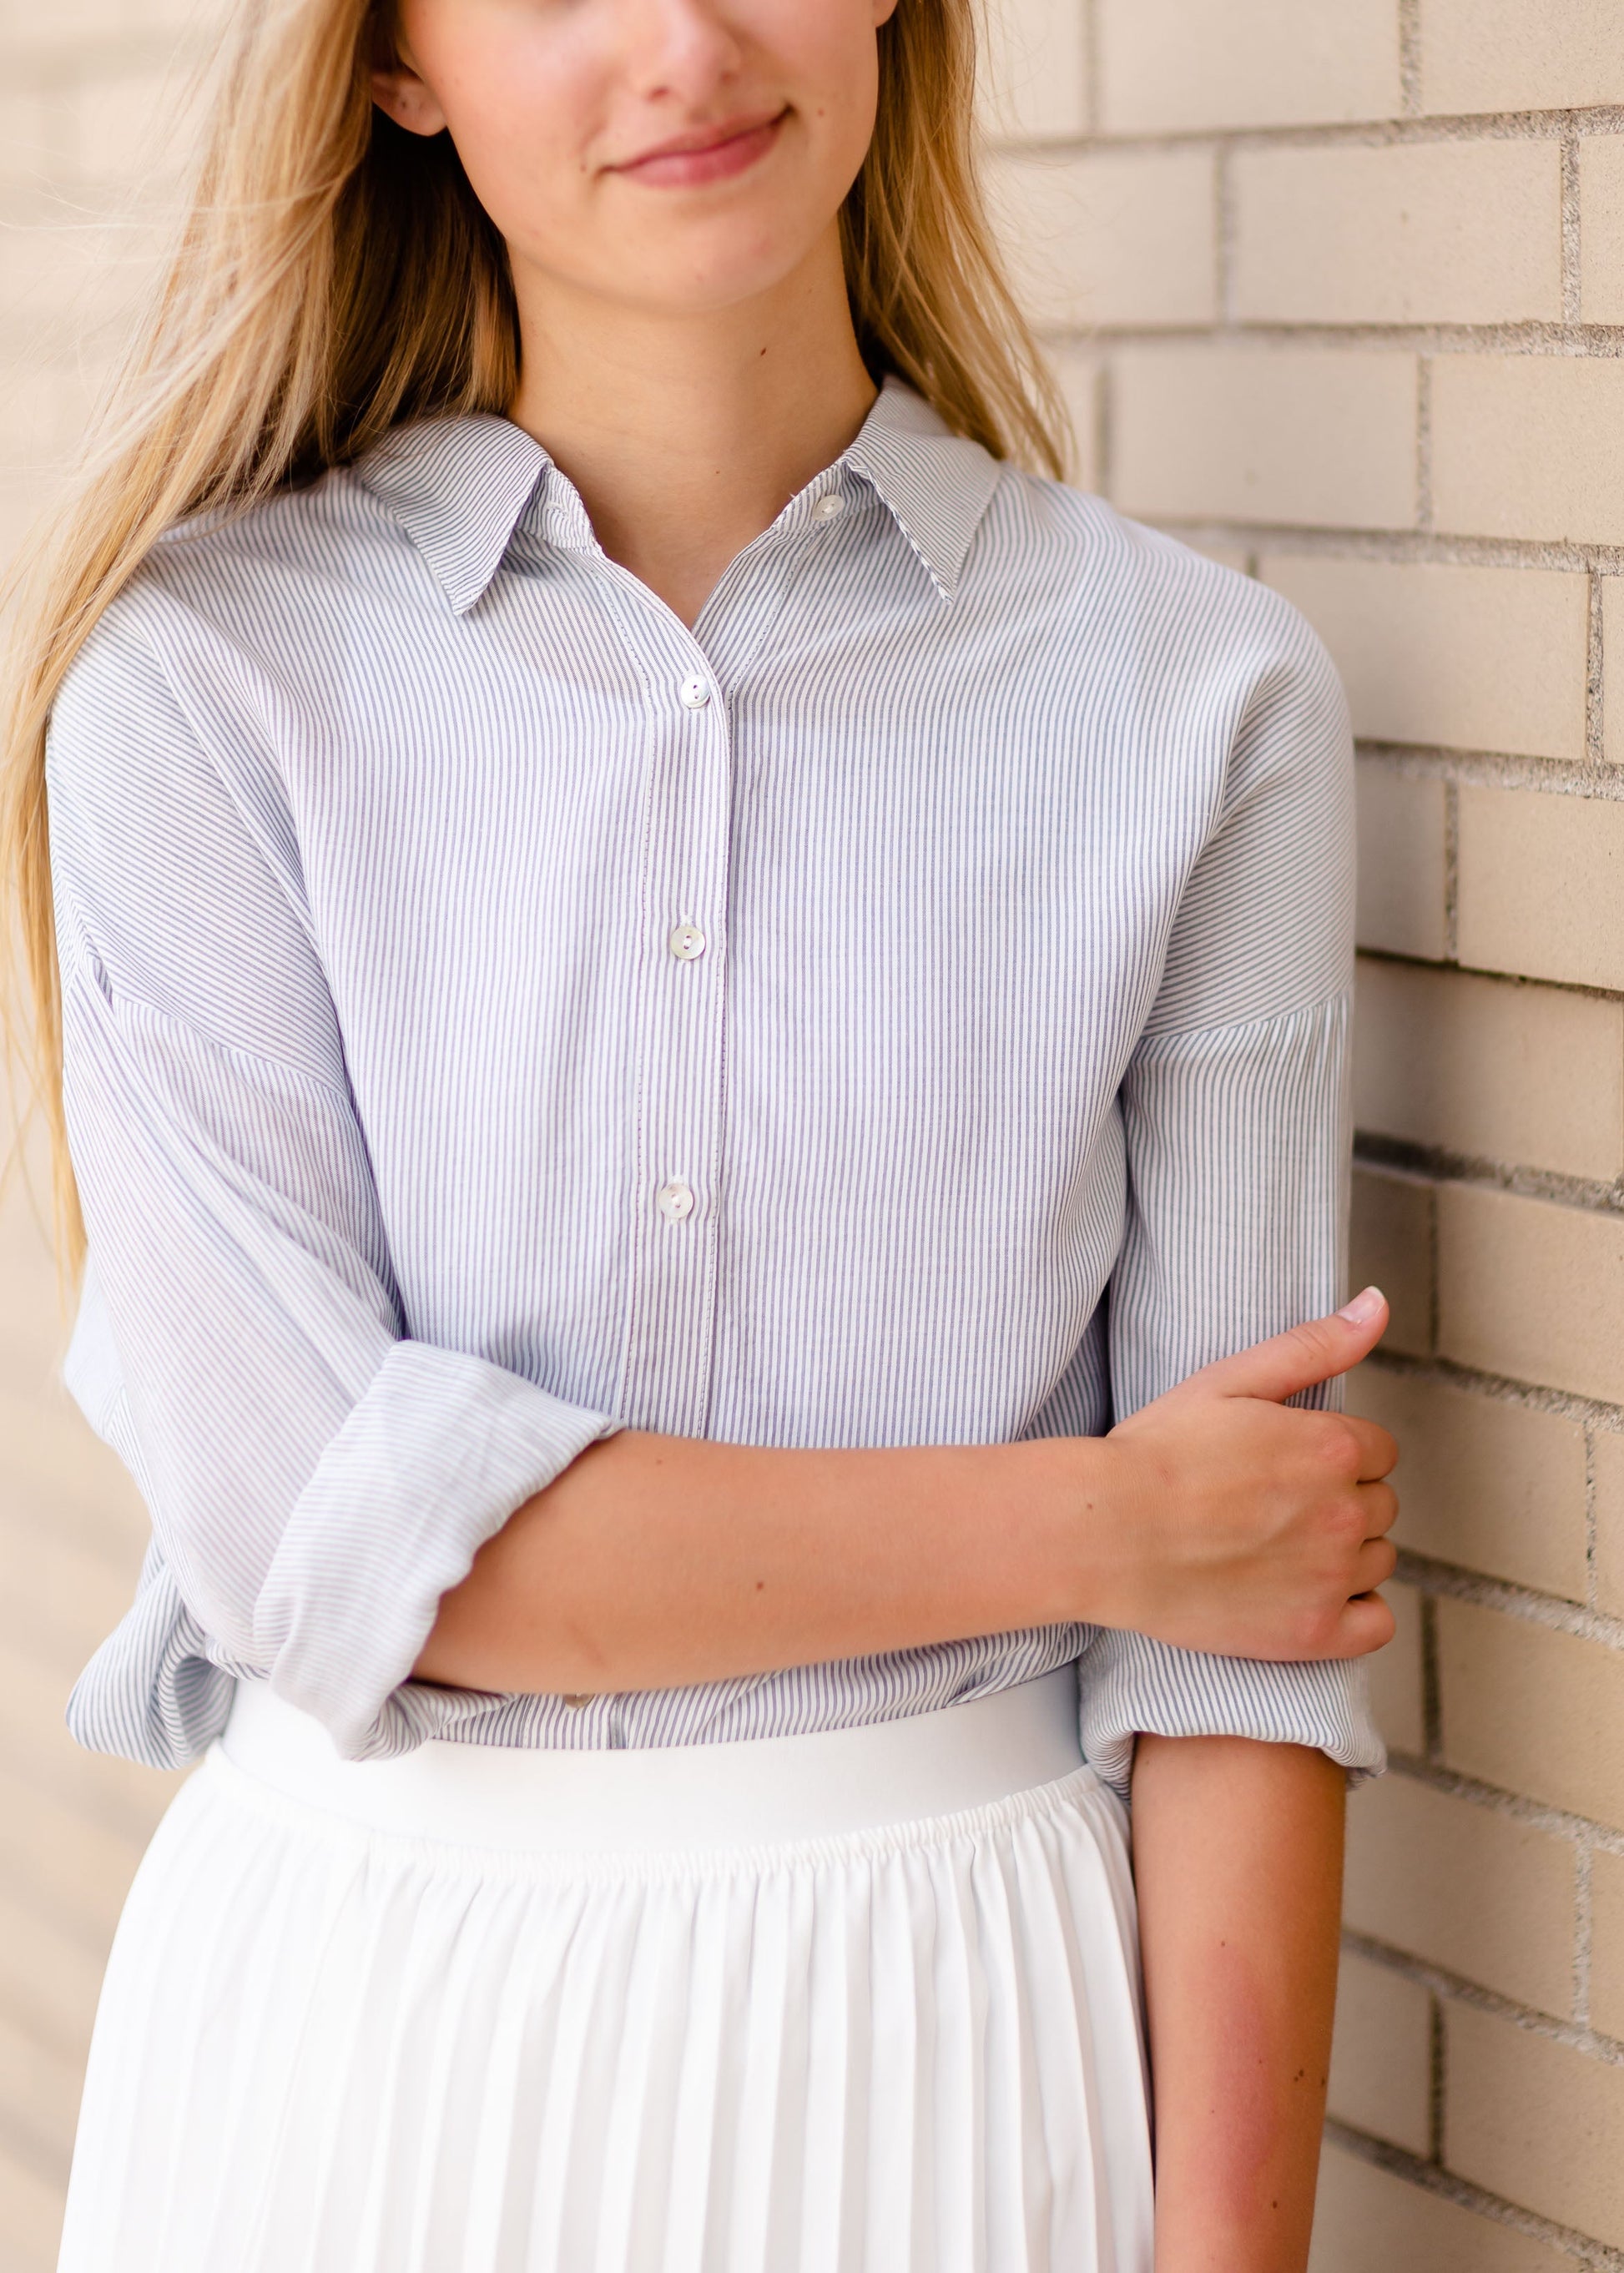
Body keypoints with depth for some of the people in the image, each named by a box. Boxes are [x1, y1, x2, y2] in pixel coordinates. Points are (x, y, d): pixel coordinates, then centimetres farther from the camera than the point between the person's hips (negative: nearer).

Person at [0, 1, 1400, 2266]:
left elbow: (1246, 1609, -5)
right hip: (368, 1995, 0)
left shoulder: (1199, 696, -5)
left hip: (938, 2023, 1)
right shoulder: (203, 674, -8)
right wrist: (1088, 1525, -12)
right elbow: (307, 1522, -15)